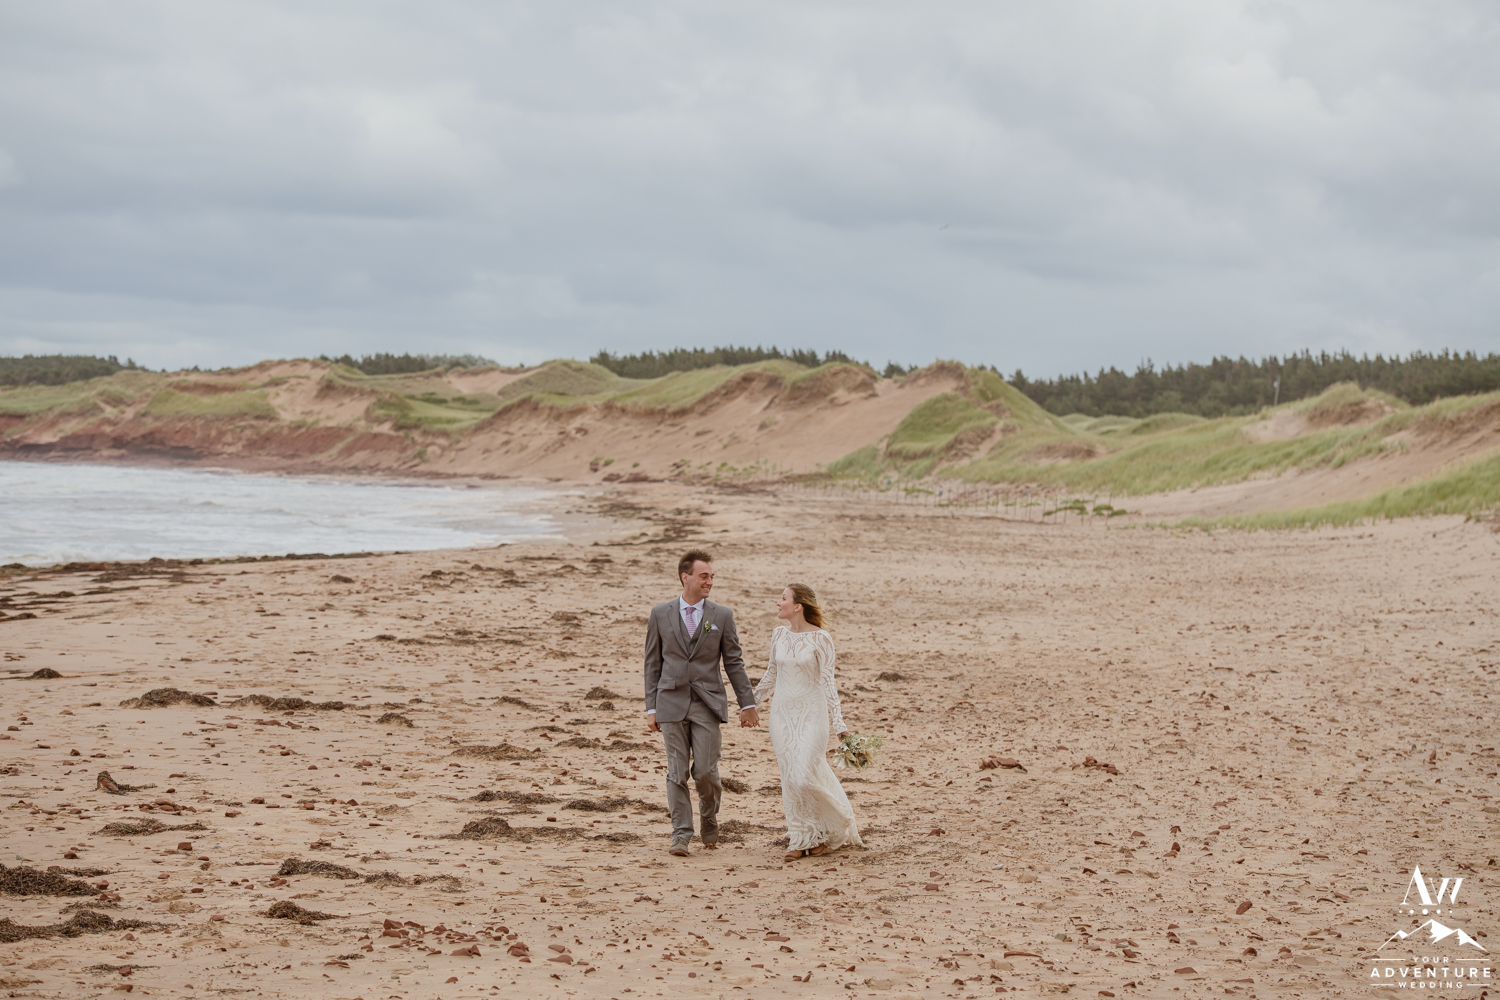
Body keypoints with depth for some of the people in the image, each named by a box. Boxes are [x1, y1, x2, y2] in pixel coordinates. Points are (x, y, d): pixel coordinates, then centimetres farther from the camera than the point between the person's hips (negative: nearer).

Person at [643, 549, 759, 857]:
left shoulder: (722, 616, 4)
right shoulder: (660, 615, 5)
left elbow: (734, 663, 7)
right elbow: (653, 663, 7)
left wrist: (747, 704, 5)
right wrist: (651, 707, 4)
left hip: (708, 704, 0)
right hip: (672, 703, 0)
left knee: (705, 771, -4)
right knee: (677, 772, -1)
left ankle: (709, 816, 23)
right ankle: (681, 834, 4)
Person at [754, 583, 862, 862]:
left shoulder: (820, 639, -10)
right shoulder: (779, 635, 5)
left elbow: (827, 682, -11)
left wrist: (839, 724, -17)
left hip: (811, 714, -5)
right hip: (782, 714, 5)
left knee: (806, 777, -10)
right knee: (790, 779, 4)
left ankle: (824, 831, 15)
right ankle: (801, 838, 13)